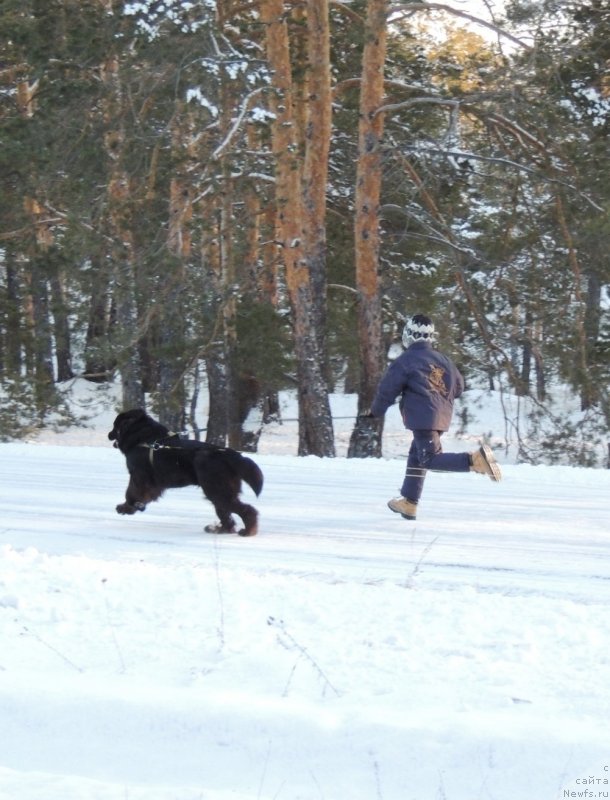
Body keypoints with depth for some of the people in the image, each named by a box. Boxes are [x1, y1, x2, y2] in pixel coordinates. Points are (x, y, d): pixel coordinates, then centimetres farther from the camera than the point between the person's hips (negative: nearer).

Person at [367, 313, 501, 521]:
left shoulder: (405, 361, -6)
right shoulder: (443, 360, 13)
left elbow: (387, 389, -2)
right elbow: (458, 387, 18)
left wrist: (376, 411, 15)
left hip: (422, 417, -8)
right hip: (443, 417, 8)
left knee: (431, 459, -12)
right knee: (416, 456, 19)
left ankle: (475, 460, -32)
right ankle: (408, 502, 23)